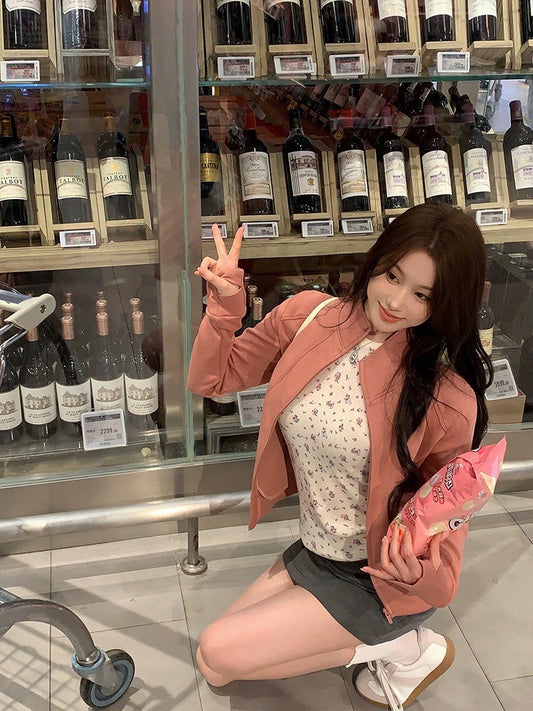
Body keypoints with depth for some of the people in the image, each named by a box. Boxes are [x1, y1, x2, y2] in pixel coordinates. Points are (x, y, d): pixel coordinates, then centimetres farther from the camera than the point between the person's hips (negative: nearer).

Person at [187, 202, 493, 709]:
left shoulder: (446, 396, -24)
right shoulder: (307, 318, -12)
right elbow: (211, 379, -2)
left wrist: (422, 572, -32)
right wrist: (224, 307, -20)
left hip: (380, 579, -6)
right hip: (313, 553, 6)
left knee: (218, 653, -10)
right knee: (216, 665, 13)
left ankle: (398, 647, 4)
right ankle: (374, 634, 20)